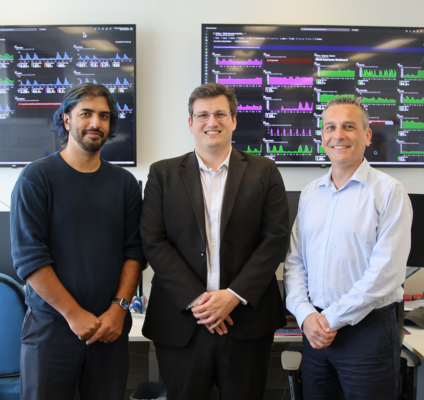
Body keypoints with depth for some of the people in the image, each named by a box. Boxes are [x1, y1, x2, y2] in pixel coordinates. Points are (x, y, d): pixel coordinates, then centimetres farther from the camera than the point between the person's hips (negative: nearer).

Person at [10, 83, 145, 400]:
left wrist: (119, 308, -9)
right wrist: (74, 314, -12)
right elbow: (28, 256, -11)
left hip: (111, 327, 3)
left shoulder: (124, 182, 6)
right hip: (52, 327, -3)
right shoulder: (37, 177, -5)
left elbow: (134, 251, 3)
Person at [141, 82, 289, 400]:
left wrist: (234, 295, -11)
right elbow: (153, 242, -2)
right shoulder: (163, 174, 5)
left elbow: (276, 239, -2)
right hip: (180, 321, 0)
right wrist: (195, 299, -11)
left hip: (247, 319, 0)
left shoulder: (264, 172, 5)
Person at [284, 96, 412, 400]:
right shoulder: (310, 193, 8)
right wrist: (306, 314, -7)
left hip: (368, 328, -4)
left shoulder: (389, 192, -8)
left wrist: (332, 318, -14)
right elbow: (295, 261, 7)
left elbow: (386, 271, -16)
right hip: (315, 330, 5)